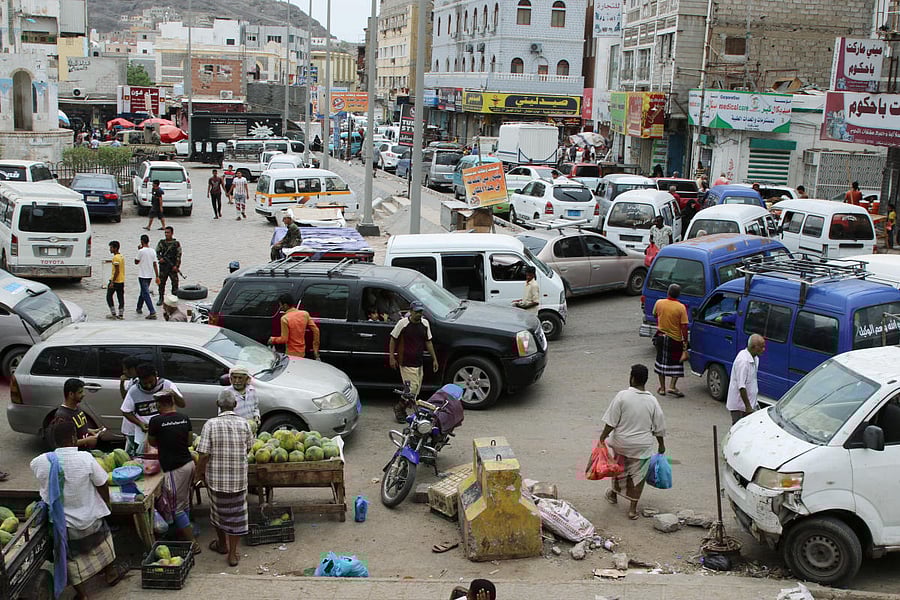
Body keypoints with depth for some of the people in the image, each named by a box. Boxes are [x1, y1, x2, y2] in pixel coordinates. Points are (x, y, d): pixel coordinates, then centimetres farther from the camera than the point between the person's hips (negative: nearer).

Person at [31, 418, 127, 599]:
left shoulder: (40, 462, -16)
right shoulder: (85, 458, -22)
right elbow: (102, 486, -12)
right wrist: (106, 506, 7)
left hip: (63, 525, 0)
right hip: (90, 520, 0)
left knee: (71, 555, 19)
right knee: (102, 538, 29)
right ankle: (110, 573, 44)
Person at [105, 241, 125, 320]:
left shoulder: (115, 258, -16)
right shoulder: (122, 257, 12)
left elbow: (117, 271, -20)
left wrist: (112, 282, -19)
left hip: (115, 281, -8)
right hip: (122, 281, 8)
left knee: (109, 296, 5)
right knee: (121, 298, 7)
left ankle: (113, 314, 5)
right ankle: (121, 314, 7)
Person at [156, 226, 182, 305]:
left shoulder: (176, 243, -1)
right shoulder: (161, 242, 6)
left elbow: (179, 255, -3)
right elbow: (157, 252, 9)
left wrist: (176, 266, -12)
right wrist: (160, 258, -12)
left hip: (173, 267, -2)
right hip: (163, 266, 2)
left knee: (175, 283, -1)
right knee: (161, 282, 4)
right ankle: (161, 298, 16)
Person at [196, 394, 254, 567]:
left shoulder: (211, 424, -13)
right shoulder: (244, 424, -7)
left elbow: (204, 454, -15)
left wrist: (200, 472, 2)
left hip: (216, 478, 0)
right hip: (239, 478, 1)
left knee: (218, 510, 21)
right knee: (236, 514, 11)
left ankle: (222, 544, 39)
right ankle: (232, 553, 14)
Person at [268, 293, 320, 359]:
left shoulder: (285, 318, -17)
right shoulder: (305, 314, -1)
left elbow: (284, 339, -16)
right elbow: (316, 330, -1)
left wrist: (273, 339, 4)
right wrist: (315, 349, 7)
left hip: (291, 354, -6)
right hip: (302, 353, 6)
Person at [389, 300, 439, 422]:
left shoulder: (425, 323, 5)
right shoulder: (402, 323, -10)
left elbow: (428, 342, 14)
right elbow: (393, 340, -1)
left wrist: (434, 359, 14)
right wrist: (392, 357, -5)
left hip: (419, 362, 6)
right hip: (406, 363, -6)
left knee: (415, 390, 8)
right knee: (412, 389, -10)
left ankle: (401, 409, 23)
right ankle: (399, 408, 10)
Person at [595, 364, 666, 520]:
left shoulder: (622, 396, -15)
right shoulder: (652, 401, -7)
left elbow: (611, 422, -15)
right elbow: (659, 427, 0)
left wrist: (602, 438, -6)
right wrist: (661, 444, 14)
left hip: (621, 443, 0)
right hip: (642, 446, 0)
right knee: (637, 475, 11)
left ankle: (614, 495, 44)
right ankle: (633, 509, 12)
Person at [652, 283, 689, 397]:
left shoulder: (659, 303, -6)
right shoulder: (681, 308, -15)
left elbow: (654, 315, 13)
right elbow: (684, 327, -15)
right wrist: (685, 342, -8)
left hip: (661, 336, 3)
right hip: (675, 339, -3)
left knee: (661, 361, 14)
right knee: (677, 363, 11)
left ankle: (662, 388, 17)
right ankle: (672, 387, 0)